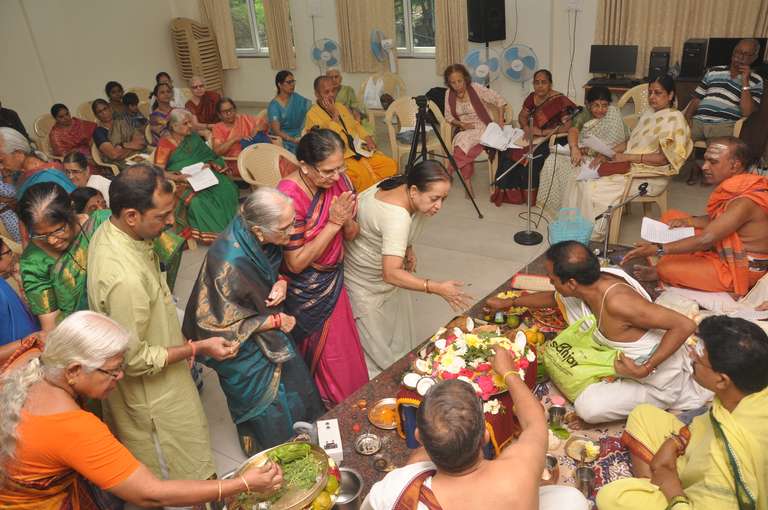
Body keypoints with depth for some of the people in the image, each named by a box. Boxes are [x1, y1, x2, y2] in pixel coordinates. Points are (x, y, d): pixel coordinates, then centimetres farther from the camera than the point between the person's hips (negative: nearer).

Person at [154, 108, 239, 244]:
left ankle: (229, 226, -17)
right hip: (182, 182, -5)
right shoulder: (165, 144, -1)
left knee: (227, 187, -23)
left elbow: (209, 156, 17)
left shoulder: (193, 137, 15)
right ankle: (215, 234, -24)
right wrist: (178, 177, -23)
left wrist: (208, 164, -7)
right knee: (197, 201, -35)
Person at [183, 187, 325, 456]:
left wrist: (282, 282, -17)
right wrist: (276, 321, -21)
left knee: (295, 382, 23)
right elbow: (226, 325, -27)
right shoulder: (230, 264, -39)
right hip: (243, 346, -7)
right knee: (270, 403, 13)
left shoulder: (262, 241, -18)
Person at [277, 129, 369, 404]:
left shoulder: (336, 180, -11)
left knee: (342, 347, 23)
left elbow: (351, 234, -1)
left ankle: (349, 401, 47)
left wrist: (347, 220, -24)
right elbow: (296, 263, -27)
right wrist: (333, 223, -29)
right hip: (306, 292, -6)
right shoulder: (290, 197, -30)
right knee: (319, 354, 14)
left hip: (333, 279, 6)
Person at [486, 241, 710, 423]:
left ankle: (672, 398, 1)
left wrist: (644, 370, -31)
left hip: (659, 378, -8)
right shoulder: (590, 284, -9)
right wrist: (509, 302, 20)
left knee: (588, 408, -19)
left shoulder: (617, 302, -36)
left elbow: (685, 325, -33)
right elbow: (554, 298, 14)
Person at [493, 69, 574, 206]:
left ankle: (529, 196, -13)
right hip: (532, 137, 6)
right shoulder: (532, 97, 6)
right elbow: (522, 116, 14)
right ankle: (509, 191, -8)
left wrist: (542, 132, -22)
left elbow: (568, 127, -21)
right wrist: (526, 128, -9)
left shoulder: (560, 101, -14)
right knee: (507, 150, -19)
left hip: (550, 140, -6)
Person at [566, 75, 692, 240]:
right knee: (582, 180, -9)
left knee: (594, 189, -24)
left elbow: (665, 158, -16)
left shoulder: (674, 119, -10)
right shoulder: (648, 113, 15)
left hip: (650, 176, -8)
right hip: (630, 165, 8)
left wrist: (628, 157, -19)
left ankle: (593, 237, -9)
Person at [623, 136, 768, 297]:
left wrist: (657, 249, -32)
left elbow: (705, 240, -32)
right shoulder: (741, 186, -3)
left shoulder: (746, 202, -31)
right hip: (724, 248, 9)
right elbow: (718, 219, 11)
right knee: (670, 217, 5)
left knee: (666, 268, -16)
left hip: (741, 269, -9)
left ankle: (658, 273, 17)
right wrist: (689, 221, -7)